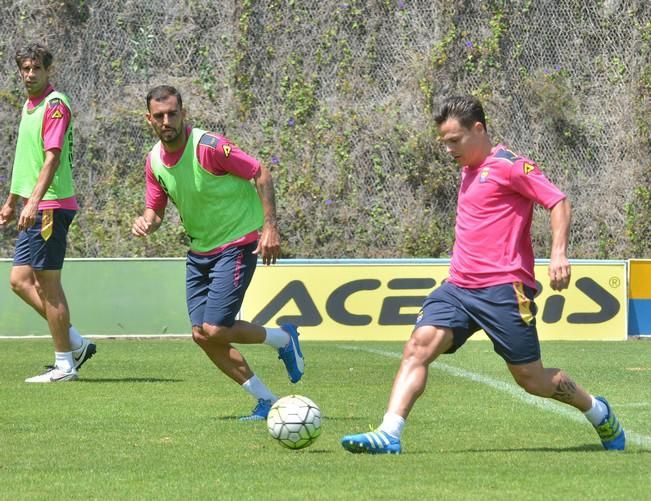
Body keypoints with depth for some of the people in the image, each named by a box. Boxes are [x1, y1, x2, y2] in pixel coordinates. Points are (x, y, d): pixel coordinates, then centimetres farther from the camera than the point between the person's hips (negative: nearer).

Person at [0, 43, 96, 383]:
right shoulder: (29, 105, 17)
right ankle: (75, 343, 14)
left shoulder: (56, 104, -12)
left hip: (50, 206, -9)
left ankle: (65, 365, 1)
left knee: (47, 285, -6)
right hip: (33, 209, 9)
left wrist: (34, 202, -29)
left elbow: (52, 158, -21)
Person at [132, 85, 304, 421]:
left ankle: (283, 339, 12)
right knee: (201, 334, -1)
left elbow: (261, 174, -15)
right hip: (199, 250, 7)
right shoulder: (154, 160, 1)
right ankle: (265, 400, 10)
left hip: (237, 244, -7)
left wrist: (270, 226, -21)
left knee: (214, 330, -15)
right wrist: (146, 221, -12)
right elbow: (156, 208, 12)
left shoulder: (208, 146, -20)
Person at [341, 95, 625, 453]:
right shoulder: (469, 169, 18)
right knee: (418, 346, -16)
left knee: (532, 379, 1)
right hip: (459, 287, 7)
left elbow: (559, 202, -10)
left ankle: (599, 413, 27)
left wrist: (558, 253, -22)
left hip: (503, 289, -7)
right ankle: (388, 435, -26)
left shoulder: (508, 165, -7)